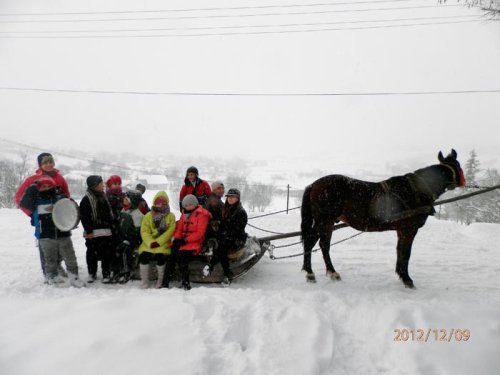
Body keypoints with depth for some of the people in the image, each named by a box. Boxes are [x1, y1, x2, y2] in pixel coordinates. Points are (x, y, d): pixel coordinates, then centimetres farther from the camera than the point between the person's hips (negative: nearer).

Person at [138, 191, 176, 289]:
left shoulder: (171, 216, 8)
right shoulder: (148, 216, 13)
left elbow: (170, 231, -5)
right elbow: (144, 231, 2)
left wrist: (158, 242, -15)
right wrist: (151, 243, -16)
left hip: (163, 243, -2)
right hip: (149, 243, 2)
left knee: (160, 255, -31)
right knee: (143, 255, -26)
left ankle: (161, 280, -6)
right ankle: (144, 281, -7)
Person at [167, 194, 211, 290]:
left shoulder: (202, 214, -4)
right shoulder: (184, 214, 19)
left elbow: (200, 233, -11)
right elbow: (179, 228, 18)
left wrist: (185, 240, -17)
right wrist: (177, 239, -3)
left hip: (195, 242, -6)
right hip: (182, 240, 6)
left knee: (182, 254, -31)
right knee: (171, 252, -21)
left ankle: (185, 282, -22)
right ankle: (166, 280, -17)